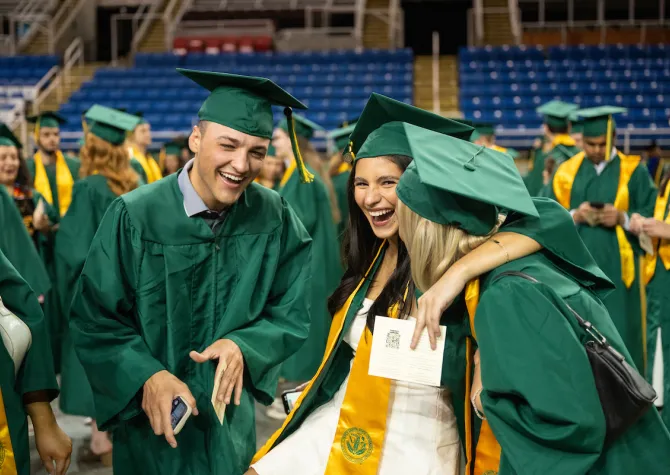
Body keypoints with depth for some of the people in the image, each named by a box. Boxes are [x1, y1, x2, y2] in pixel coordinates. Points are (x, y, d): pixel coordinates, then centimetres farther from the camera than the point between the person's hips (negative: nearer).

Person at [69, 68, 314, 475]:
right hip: (151, 424, -2)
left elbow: (291, 315, -2)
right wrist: (147, 375, -25)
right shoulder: (134, 217, -16)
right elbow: (94, 319, -11)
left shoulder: (275, 219, -10)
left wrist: (243, 346, -20)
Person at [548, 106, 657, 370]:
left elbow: (651, 216, 2)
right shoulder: (566, 171, 8)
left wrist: (622, 218, -16)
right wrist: (575, 216, -13)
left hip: (616, 268, -2)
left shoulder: (633, 172, 3)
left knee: (618, 336, -1)